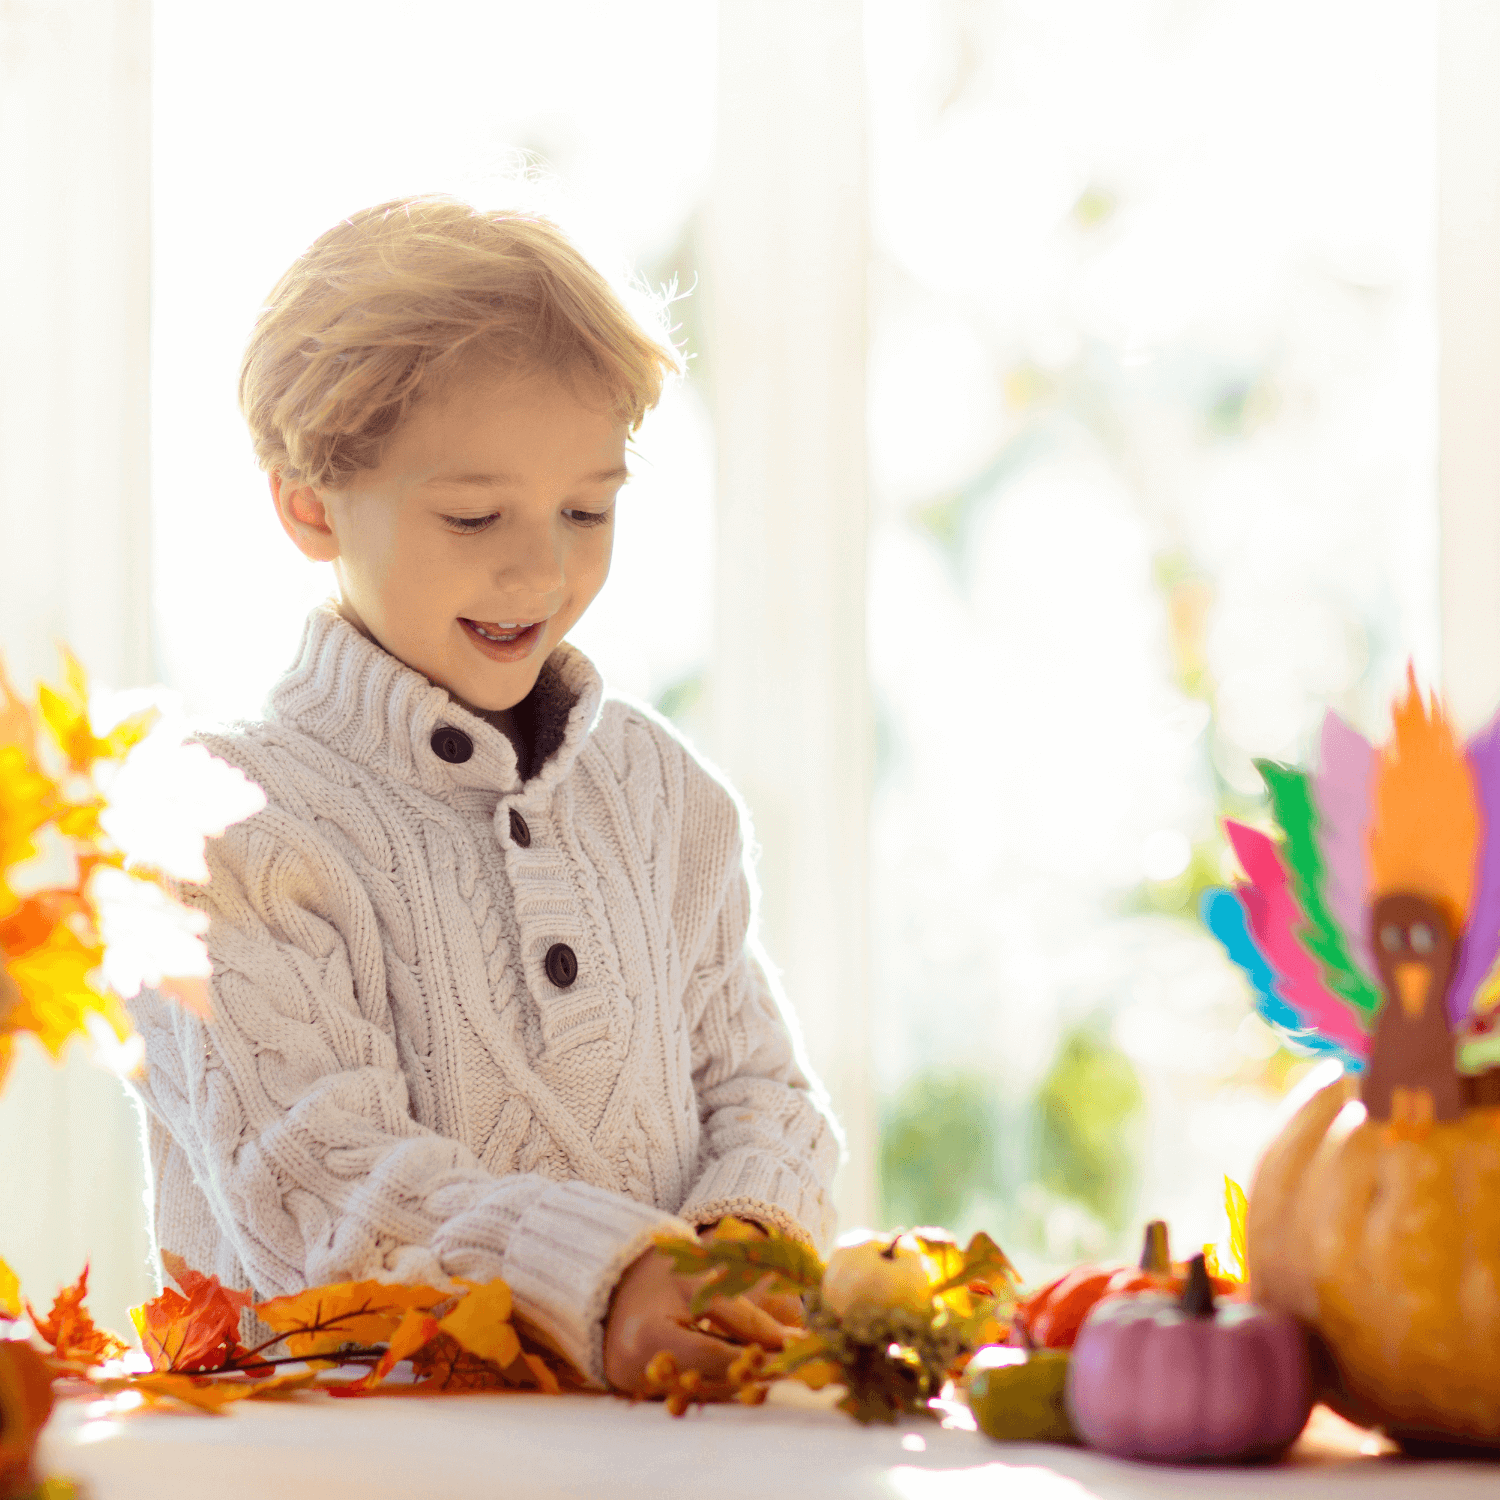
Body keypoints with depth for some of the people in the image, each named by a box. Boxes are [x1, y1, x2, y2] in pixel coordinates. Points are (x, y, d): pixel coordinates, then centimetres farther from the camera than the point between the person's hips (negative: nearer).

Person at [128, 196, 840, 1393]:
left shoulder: (661, 788, 16)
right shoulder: (233, 822, -3)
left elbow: (753, 1077, 17)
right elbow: (317, 1183, -12)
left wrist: (746, 1238, -5)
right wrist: (599, 1282, -25)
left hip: (664, 1428, 2)